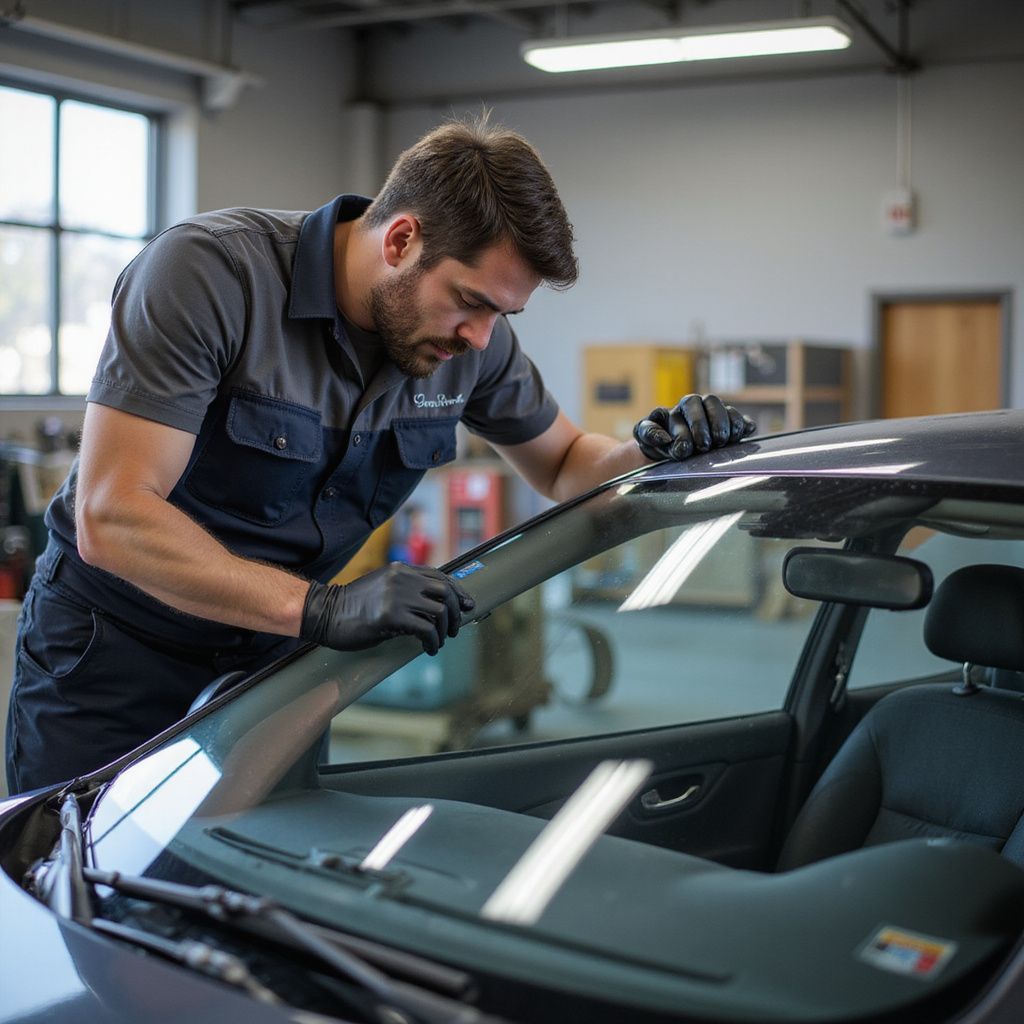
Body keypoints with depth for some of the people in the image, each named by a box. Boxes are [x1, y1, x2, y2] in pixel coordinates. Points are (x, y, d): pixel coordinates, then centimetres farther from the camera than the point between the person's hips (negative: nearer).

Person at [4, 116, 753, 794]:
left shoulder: (473, 341, -8)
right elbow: (111, 516, -31)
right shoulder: (207, 272, -25)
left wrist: (653, 451, -14)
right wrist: (322, 610, -40)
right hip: (113, 655, -4)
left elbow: (562, 466, 10)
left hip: (270, 656, 4)